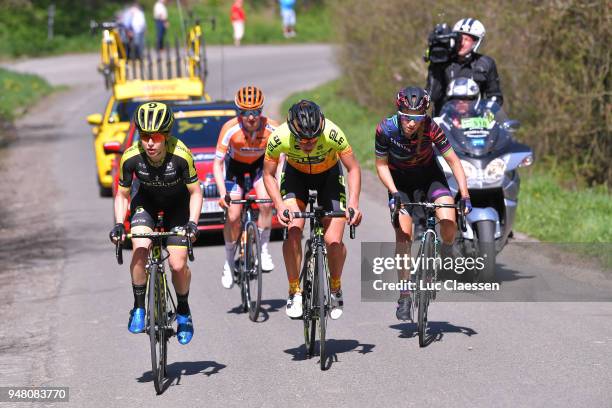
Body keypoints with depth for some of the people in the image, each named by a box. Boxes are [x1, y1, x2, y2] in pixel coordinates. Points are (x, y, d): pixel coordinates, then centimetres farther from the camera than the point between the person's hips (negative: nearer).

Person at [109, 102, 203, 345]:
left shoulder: (180, 155, -32)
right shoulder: (131, 157, -27)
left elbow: (195, 192, -18)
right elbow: (122, 195, -11)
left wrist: (192, 222, -32)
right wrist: (118, 224, -25)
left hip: (178, 203, -1)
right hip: (146, 201, 1)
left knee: (178, 265, -12)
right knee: (140, 250, -25)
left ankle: (183, 311, 17)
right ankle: (139, 307, -5)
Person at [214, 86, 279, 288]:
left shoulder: (272, 128, -30)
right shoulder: (230, 129, -32)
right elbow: (217, 163, -27)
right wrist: (223, 194, -37)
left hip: (260, 165, 1)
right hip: (235, 166, 0)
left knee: (266, 204, -24)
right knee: (233, 217, -9)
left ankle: (263, 251, -6)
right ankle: (229, 262, 11)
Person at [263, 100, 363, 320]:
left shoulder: (332, 134, -36)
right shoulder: (279, 137, -34)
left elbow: (353, 168, -21)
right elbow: (268, 174, -16)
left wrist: (354, 202, -34)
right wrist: (279, 205, -31)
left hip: (329, 174, 0)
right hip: (296, 174, 1)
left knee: (334, 241, -13)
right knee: (293, 231, -22)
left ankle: (335, 288, 15)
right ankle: (295, 292, -3)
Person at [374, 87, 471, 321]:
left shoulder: (431, 128, -28)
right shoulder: (386, 129, -28)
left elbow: (453, 161, -20)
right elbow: (381, 165, -13)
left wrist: (465, 196, -26)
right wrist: (393, 193, -26)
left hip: (428, 174, 0)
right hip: (400, 180, 0)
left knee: (448, 222, -23)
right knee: (403, 235, -12)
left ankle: (447, 251, 13)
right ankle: (404, 297, -2)